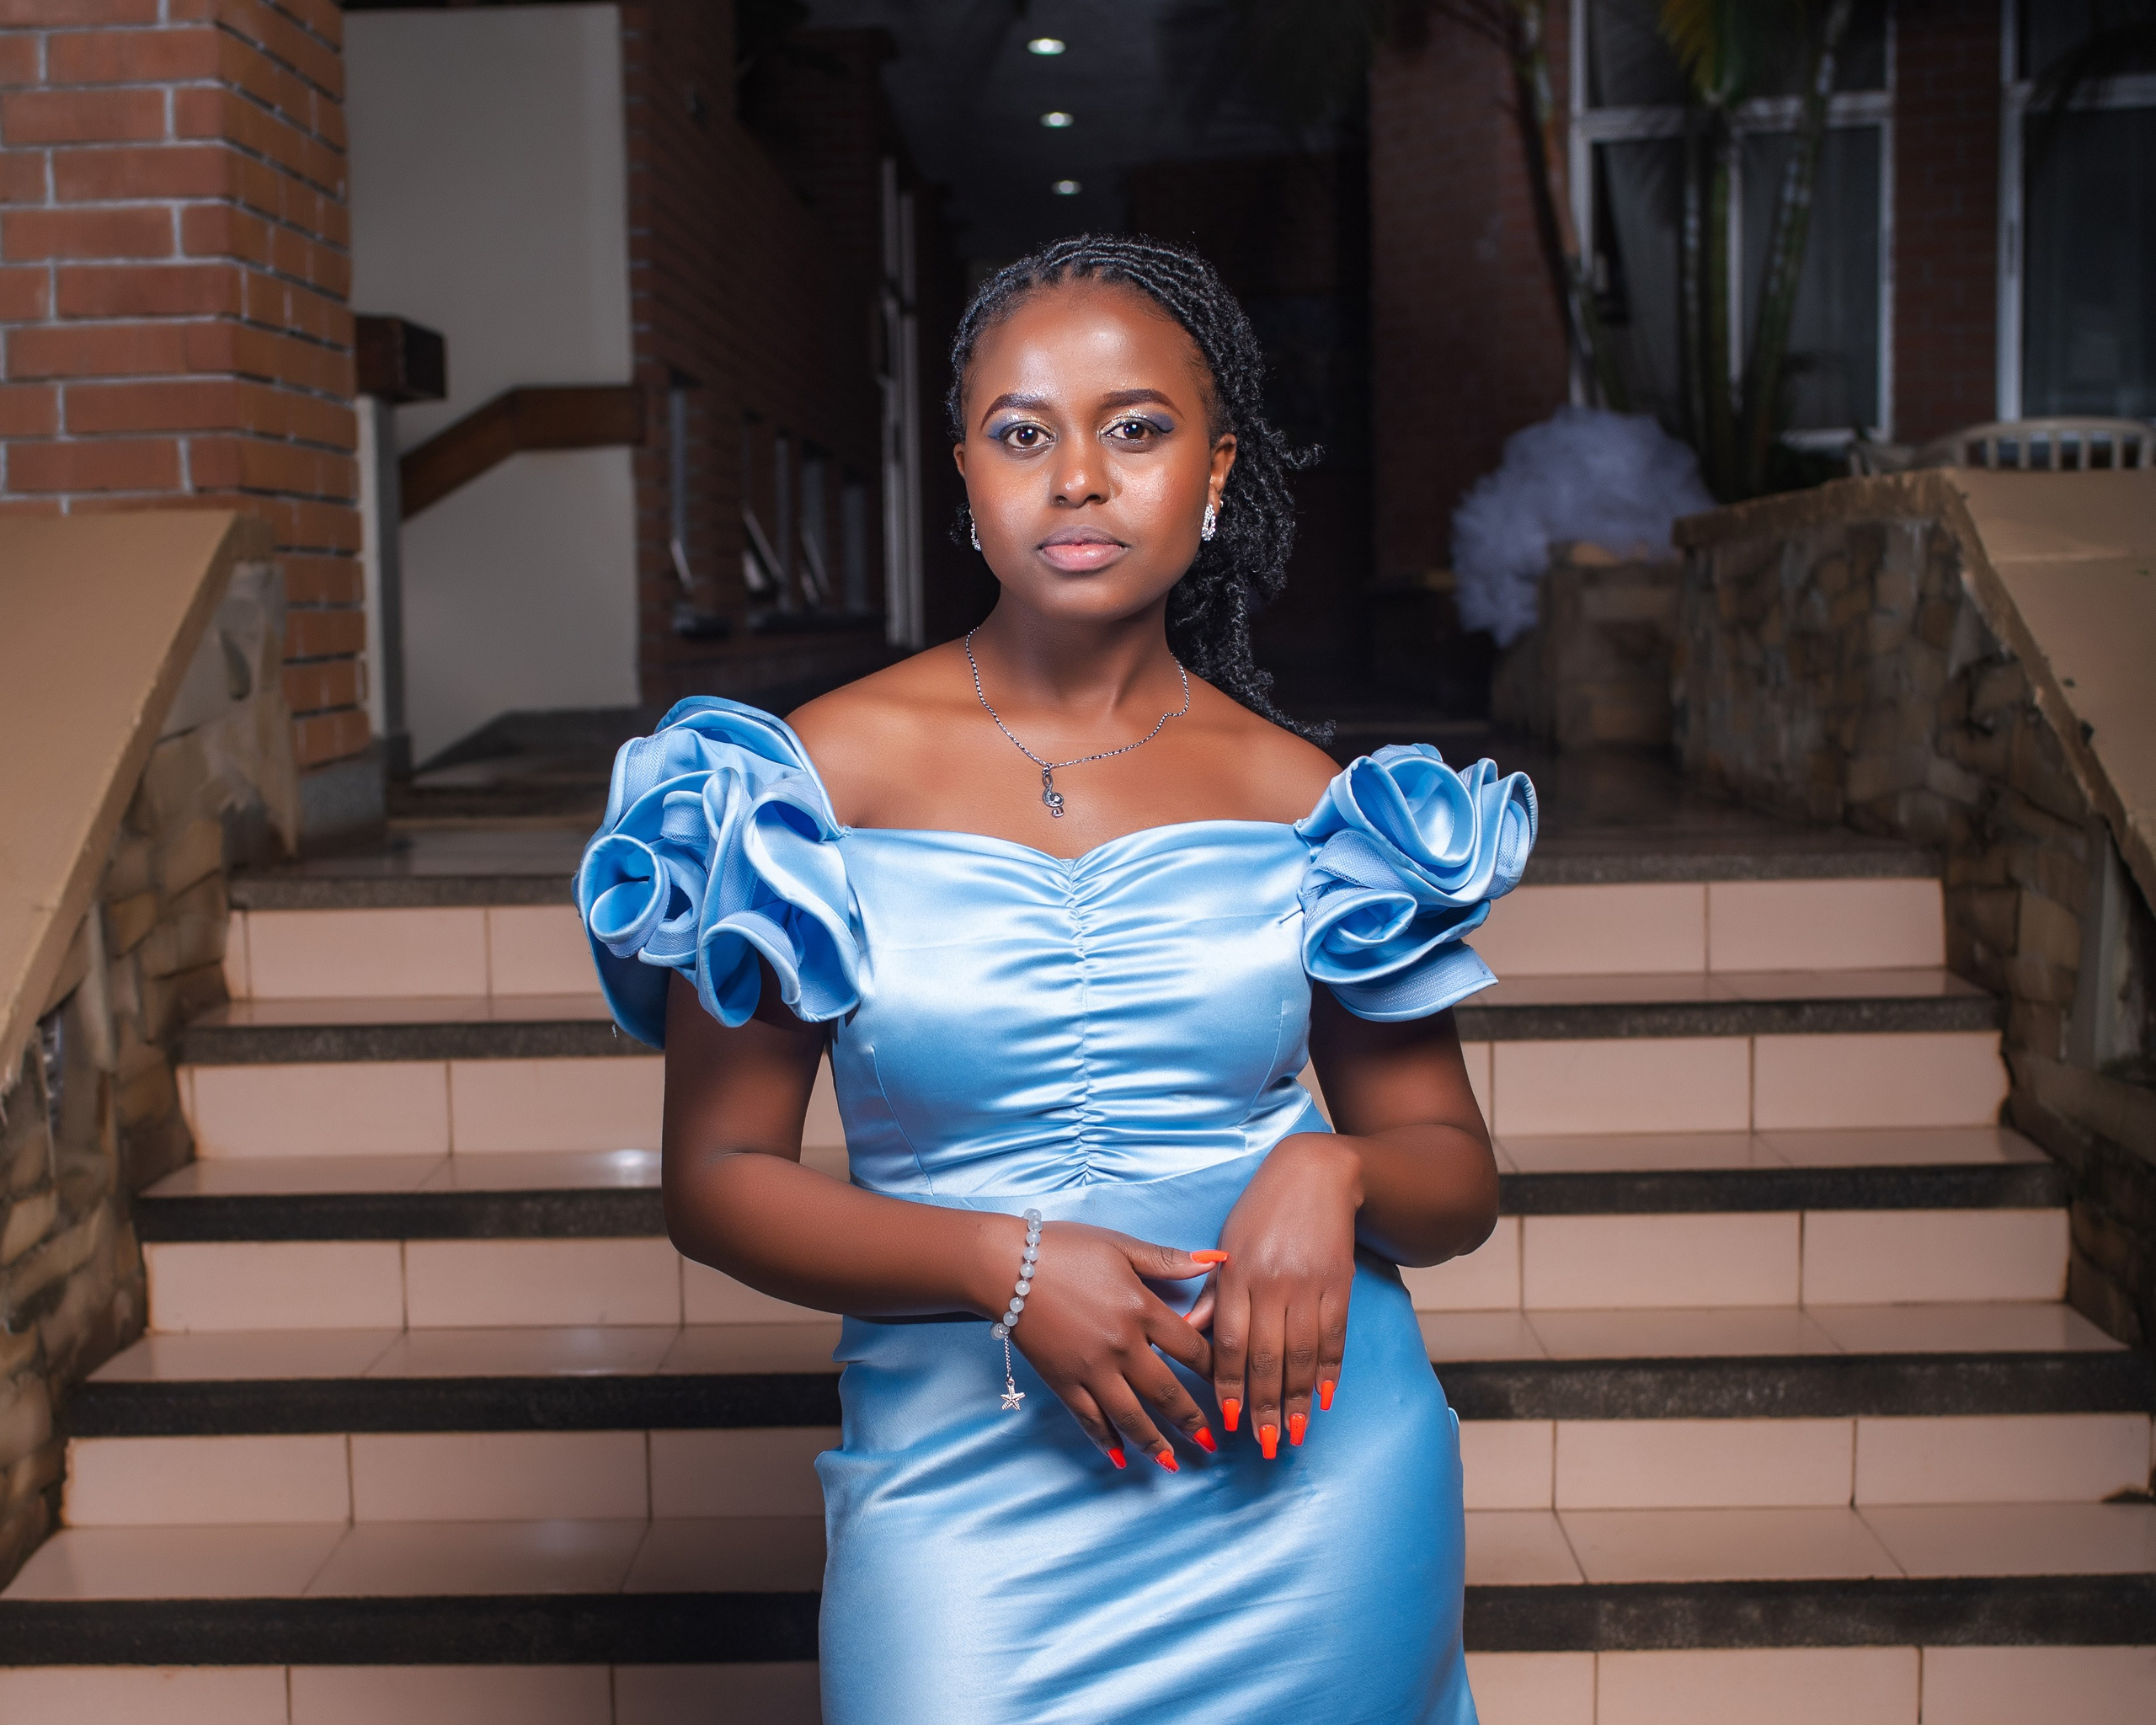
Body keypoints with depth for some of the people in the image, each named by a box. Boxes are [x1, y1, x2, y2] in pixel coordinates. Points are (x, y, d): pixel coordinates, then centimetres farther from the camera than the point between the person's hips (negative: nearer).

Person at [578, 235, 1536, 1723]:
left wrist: (1334, 1173, -15)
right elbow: (716, 1172, -3)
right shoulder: (826, 774, -5)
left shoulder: (1304, 801, 0)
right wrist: (1001, 1263, -17)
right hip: (964, 1487, -1)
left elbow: (1460, 1184, 7)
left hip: (1306, 1468, 2)